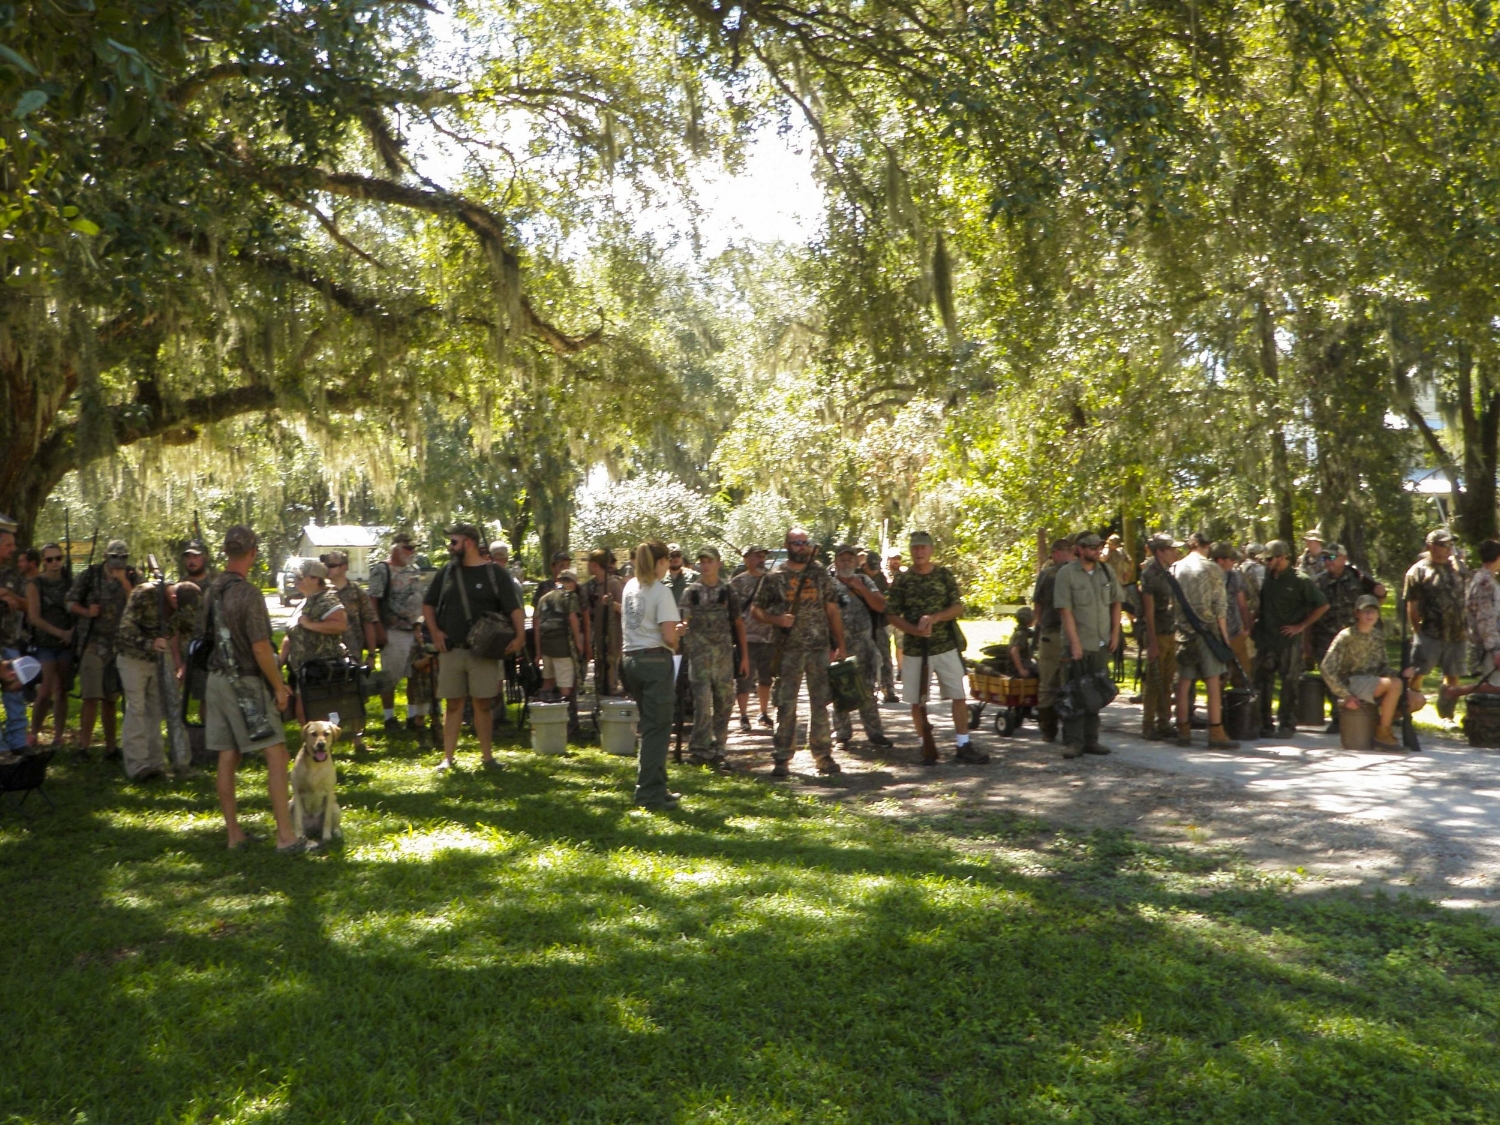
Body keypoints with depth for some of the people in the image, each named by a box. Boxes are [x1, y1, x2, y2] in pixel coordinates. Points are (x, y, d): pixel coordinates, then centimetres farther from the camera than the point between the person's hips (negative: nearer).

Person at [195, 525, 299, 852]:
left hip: (217, 680, 8)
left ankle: (234, 833, 17)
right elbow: (260, 647, -20)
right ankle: (285, 836, -9)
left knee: (227, 758, 11)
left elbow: (203, 636, 15)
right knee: (276, 755, -6)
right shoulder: (248, 593, -18)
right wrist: (279, 686, -8)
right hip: (246, 683, -8)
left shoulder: (212, 590, 6)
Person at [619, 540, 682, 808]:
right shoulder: (661, 591, -12)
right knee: (657, 727, -1)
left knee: (650, 725, 17)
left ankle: (656, 786, 23)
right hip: (656, 659, -8)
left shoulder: (629, 587, 11)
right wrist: (678, 635, 5)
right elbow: (669, 636, -18)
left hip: (631, 658, 8)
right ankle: (650, 793, 0)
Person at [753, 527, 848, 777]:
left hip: (820, 649, 2)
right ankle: (782, 759, 7)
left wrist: (840, 644, 5)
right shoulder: (775, 577, 2)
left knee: (820, 704, 6)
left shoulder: (821, 575, 8)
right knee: (786, 706, 1)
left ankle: (823, 756, 15)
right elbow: (756, 609, 5)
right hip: (789, 650, -2)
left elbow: (832, 611, 10)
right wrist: (776, 619, -14)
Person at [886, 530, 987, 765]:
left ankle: (962, 745, 6)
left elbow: (958, 608, 0)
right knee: (917, 701, 5)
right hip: (914, 648, 0)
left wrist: (934, 618, -17)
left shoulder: (945, 575, 3)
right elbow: (891, 615, 0)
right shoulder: (901, 580, 1)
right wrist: (915, 629, -16)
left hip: (946, 646, 0)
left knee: (959, 695, -1)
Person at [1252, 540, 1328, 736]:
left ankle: (1287, 724, 11)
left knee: (1289, 683, 3)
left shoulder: (1300, 580, -8)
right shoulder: (1267, 578, 8)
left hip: (1289, 640, -5)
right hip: (1266, 639, 5)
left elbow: (1323, 605, -8)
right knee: (1263, 682, 4)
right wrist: (1254, 621, 5)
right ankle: (1264, 724, 10)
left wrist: (1301, 626, -9)